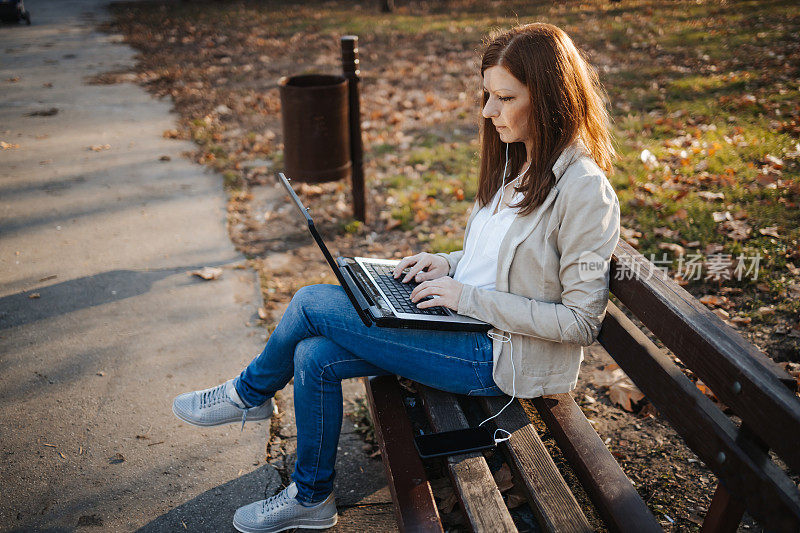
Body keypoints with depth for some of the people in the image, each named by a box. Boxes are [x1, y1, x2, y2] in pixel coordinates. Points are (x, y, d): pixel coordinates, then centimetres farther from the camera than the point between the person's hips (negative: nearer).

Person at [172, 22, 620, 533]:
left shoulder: (585, 190, -19)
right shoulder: (515, 163, 9)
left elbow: (582, 321, -19)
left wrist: (469, 297, -20)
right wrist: (449, 264, 1)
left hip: (504, 357, -8)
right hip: (470, 325, 8)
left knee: (312, 304, -10)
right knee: (314, 356, -4)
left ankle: (250, 393, 18)